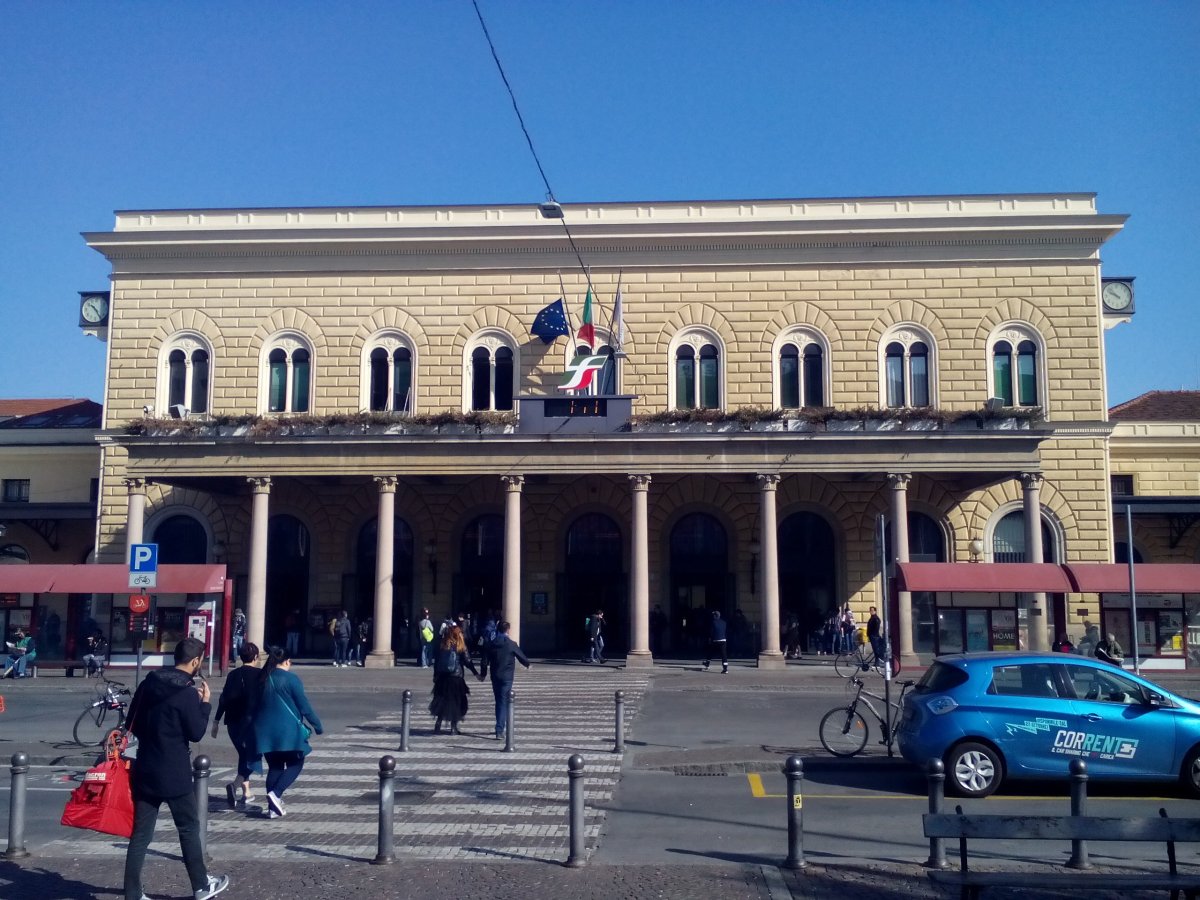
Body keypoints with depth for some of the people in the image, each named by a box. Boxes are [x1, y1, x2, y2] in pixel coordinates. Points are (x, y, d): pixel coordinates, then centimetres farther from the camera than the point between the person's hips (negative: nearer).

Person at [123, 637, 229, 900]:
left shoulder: (148, 683, 5)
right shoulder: (188, 693, -17)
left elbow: (132, 723, 12)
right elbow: (196, 733, -12)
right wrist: (204, 703, -2)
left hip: (145, 770, 6)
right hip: (174, 775, -6)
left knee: (140, 834, 9)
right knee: (189, 829, 10)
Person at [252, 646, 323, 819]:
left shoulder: (262, 679, 8)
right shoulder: (290, 679, -10)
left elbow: (253, 706, 14)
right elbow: (304, 706, -9)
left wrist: (256, 727, 24)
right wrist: (317, 726, -1)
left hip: (265, 731, 6)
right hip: (287, 730, -6)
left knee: (274, 767, 14)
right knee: (295, 764, 8)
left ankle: (273, 808, 12)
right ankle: (276, 793, -13)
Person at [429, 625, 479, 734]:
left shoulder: (442, 645, 4)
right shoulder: (460, 647, -7)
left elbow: (436, 661, 6)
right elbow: (467, 661, -6)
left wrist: (435, 676, 14)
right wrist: (476, 673, 4)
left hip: (442, 678, 4)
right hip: (456, 677, -3)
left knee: (441, 701, 12)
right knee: (456, 702, 7)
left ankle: (438, 726, 6)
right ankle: (453, 727, 6)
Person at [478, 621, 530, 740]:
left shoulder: (491, 645, 1)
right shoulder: (511, 644, -9)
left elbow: (485, 661, 3)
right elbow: (522, 657, 0)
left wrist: (483, 674, 17)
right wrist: (527, 664, 22)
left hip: (495, 677, 4)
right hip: (507, 677, -4)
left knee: (499, 702, 16)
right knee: (503, 702, -4)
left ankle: (501, 727, 25)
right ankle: (499, 730, -12)